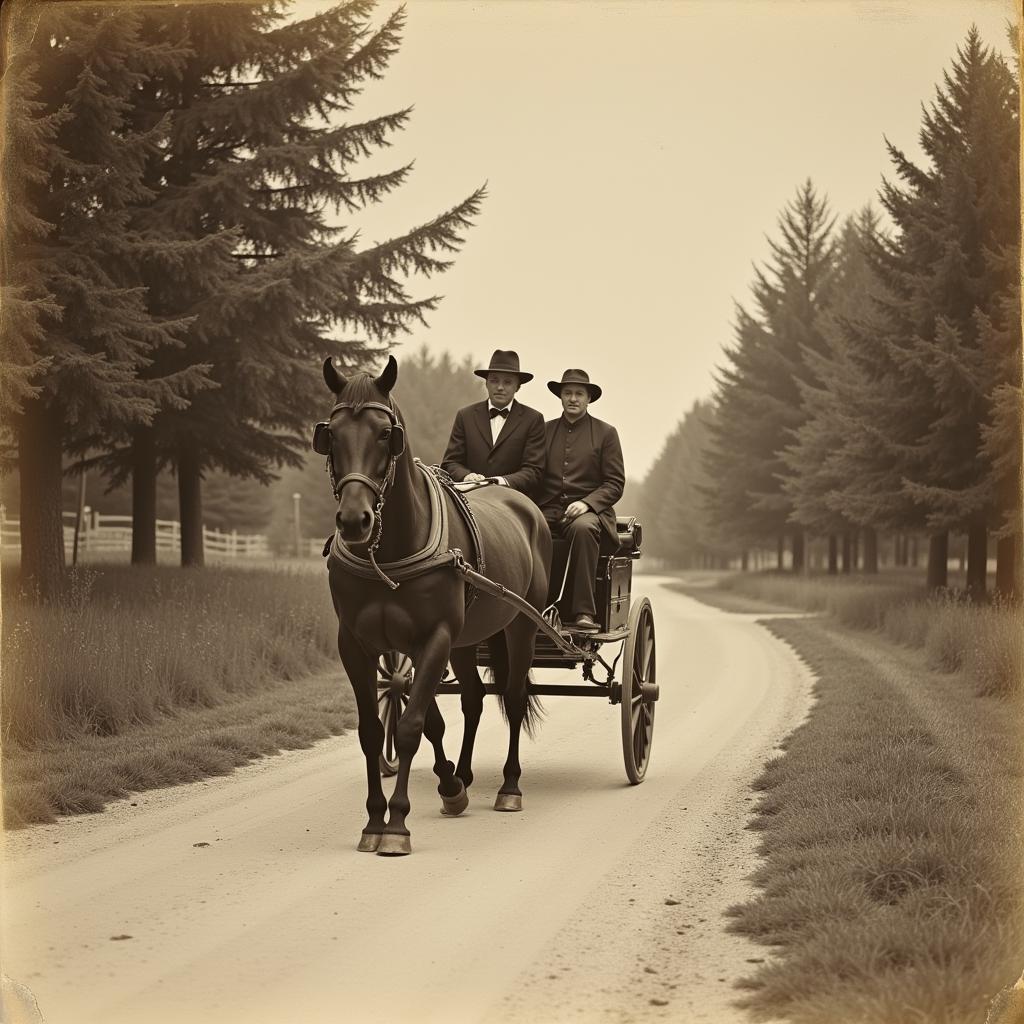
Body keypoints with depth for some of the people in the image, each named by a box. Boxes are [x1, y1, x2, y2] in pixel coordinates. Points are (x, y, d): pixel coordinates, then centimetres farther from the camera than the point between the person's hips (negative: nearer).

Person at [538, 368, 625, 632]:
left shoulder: (605, 433, 10)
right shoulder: (545, 430, 17)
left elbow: (615, 484, 4)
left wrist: (587, 503, -13)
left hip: (589, 510, -2)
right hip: (547, 510, 2)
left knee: (583, 528, -39)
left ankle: (582, 613, -39)